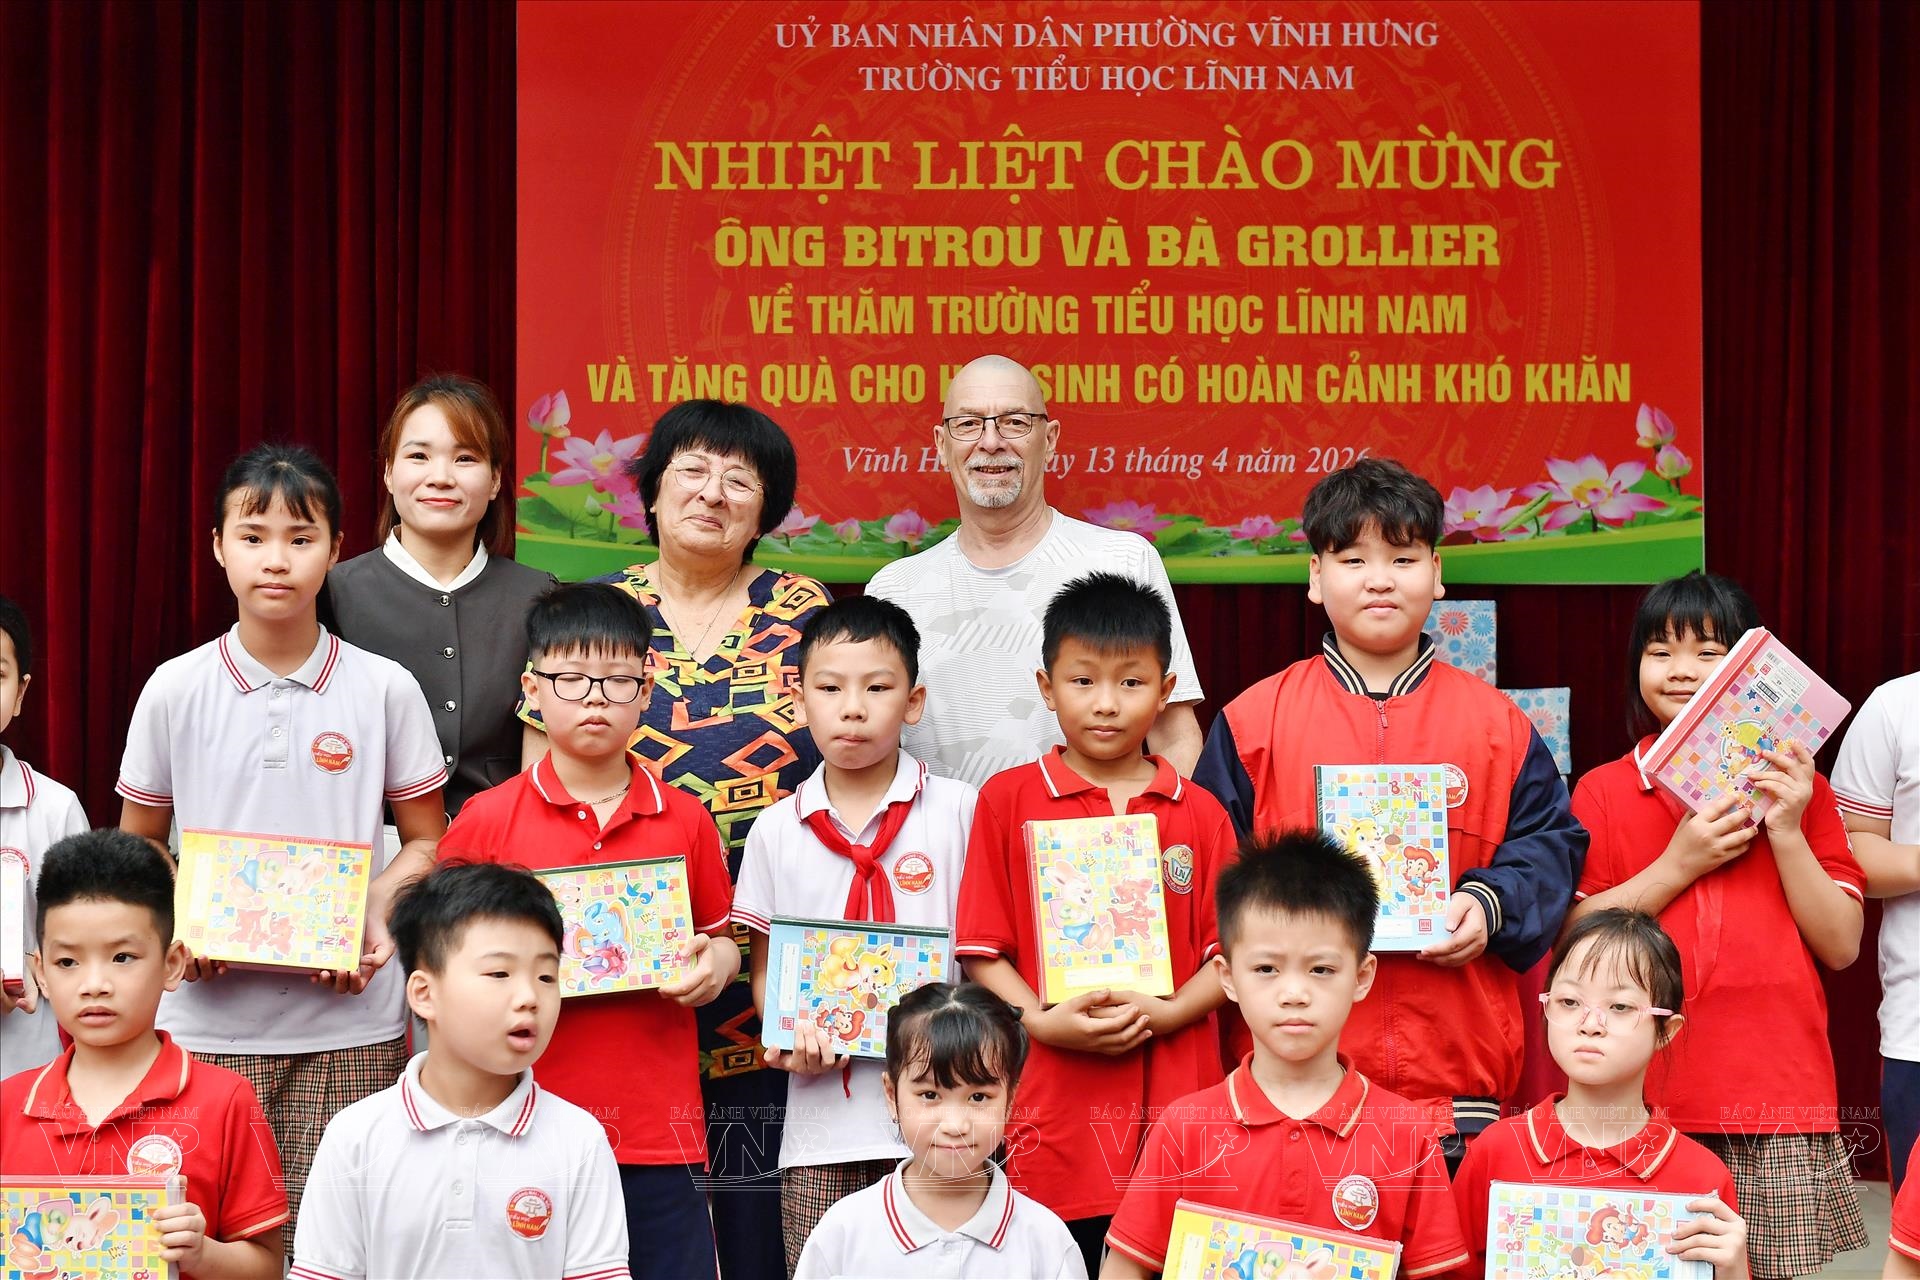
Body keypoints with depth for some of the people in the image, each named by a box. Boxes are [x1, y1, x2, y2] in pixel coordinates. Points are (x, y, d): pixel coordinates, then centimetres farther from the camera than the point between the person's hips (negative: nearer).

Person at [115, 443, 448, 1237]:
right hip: (210, 1020, 0)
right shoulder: (175, 690, 2)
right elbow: (137, 846, 10)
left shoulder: (384, 690, 0)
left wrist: (380, 914, -11)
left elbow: (426, 842, 8)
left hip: (349, 1021, 0)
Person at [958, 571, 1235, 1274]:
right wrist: (1044, 1021, -12)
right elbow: (982, 949, 3)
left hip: (1177, 1099, 1)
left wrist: (1165, 1013, -12)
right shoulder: (1007, 800, 4)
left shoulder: (1200, 814, 8)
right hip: (1055, 1113, -1)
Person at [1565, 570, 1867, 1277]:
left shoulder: (1795, 786, 9)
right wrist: (1678, 865, -10)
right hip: (1645, 1099, 0)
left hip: (1778, 1086, 1)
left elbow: (1841, 946, 4)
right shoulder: (1604, 792, 7)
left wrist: (1785, 832, -8)